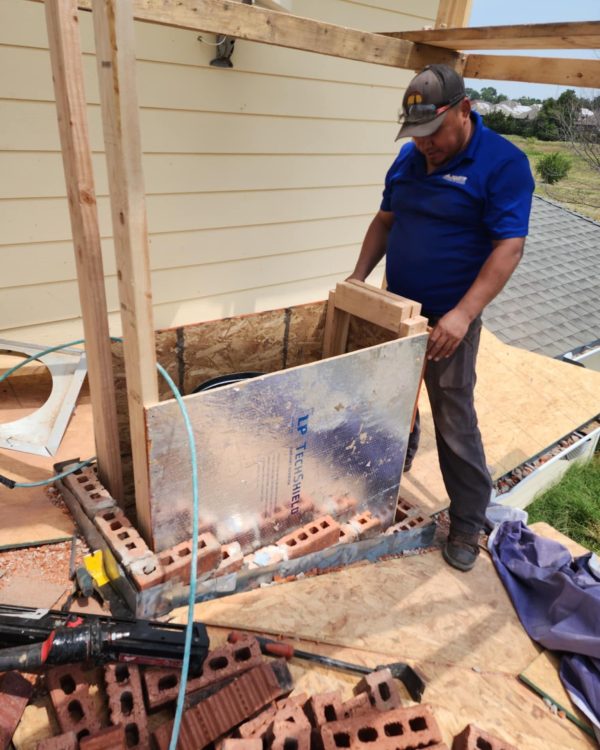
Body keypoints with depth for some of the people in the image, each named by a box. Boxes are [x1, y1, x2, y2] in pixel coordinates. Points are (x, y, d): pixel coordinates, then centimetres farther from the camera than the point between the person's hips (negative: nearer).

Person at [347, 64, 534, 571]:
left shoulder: (503, 163, -12)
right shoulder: (410, 158, 7)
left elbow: (510, 247, -18)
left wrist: (462, 315, -27)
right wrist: (359, 276, 4)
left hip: (448, 320, -6)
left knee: (455, 425, 0)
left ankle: (468, 524, 17)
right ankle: (393, 468, 45)